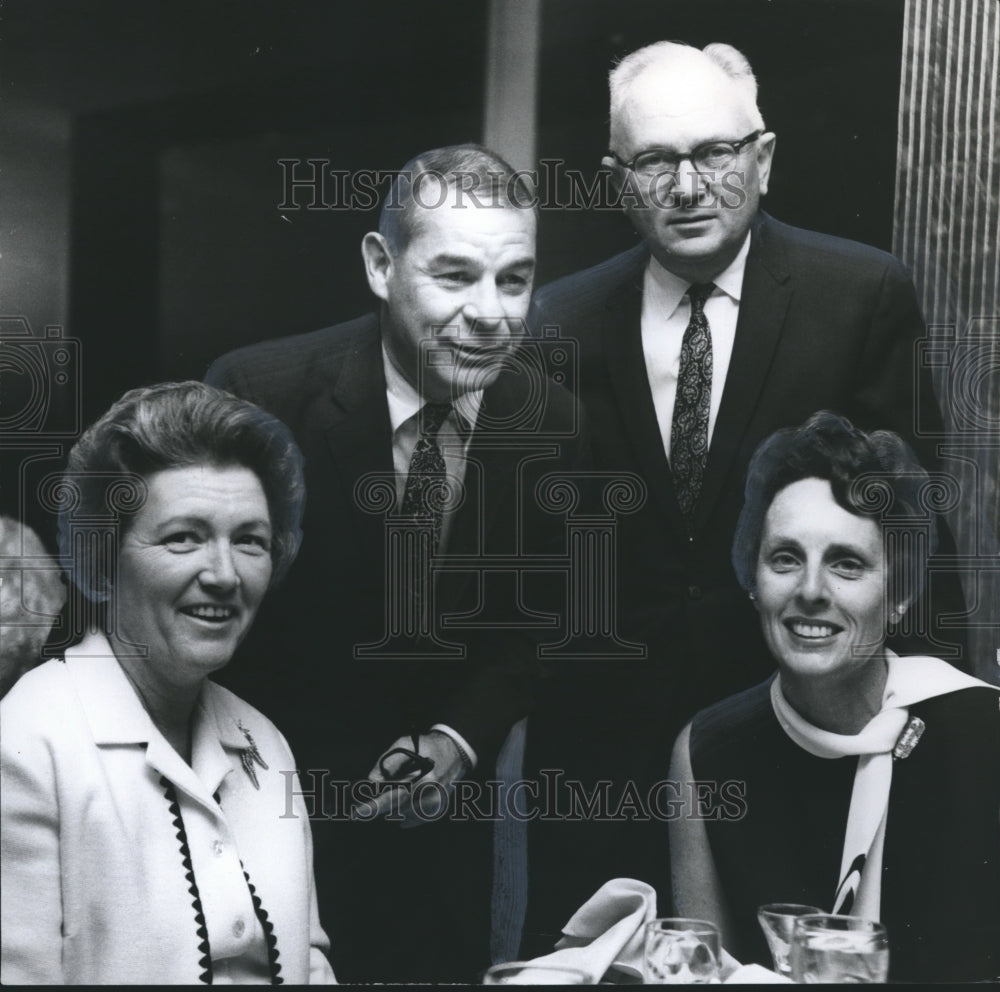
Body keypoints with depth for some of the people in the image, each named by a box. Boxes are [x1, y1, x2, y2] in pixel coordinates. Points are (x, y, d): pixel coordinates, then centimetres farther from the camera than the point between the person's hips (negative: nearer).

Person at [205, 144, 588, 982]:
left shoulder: (553, 422, -12)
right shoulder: (259, 392, -22)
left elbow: (536, 618, 2)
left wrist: (464, 738, -12)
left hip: (444, 810, 3)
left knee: (448, 967, 19)